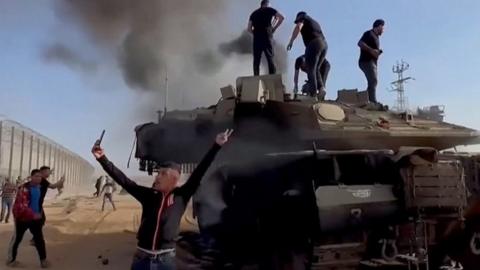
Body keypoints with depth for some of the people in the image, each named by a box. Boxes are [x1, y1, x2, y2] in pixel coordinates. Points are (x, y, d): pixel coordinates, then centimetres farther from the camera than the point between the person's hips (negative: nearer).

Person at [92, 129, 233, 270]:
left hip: (166, 259, -1)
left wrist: (216, 146, -8)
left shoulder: (181, 197, -3)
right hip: (142, 257, 2)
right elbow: (123, 180, 0)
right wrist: (102, 158, -5)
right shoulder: (148, 195, 1)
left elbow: (199, 172, -6)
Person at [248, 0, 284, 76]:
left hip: (257, 38, 2)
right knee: (270, 59, -1)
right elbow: (281, 17, 0)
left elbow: (249, 29, 11)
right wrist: (274, 28, 7)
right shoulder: (269, 10, 12)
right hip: (267, 37, -2)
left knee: (256, 60, 4)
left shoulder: (254, 13, 19)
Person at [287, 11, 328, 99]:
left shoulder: (302, 17, 15)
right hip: (324, 44, 7)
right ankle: (321, 87, -4)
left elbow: (298, 27, -7)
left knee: (311, 69, -5)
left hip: (314, 44, -7)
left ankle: (312, 94, -12)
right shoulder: (314, 22, 35)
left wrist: (291, 42, -4)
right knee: (315, 69, 14)